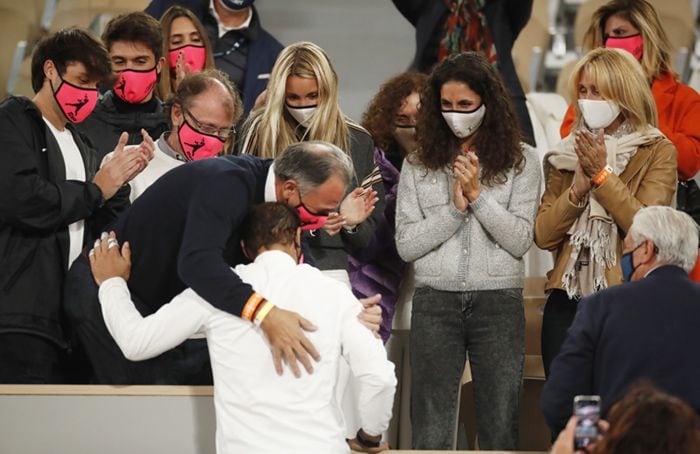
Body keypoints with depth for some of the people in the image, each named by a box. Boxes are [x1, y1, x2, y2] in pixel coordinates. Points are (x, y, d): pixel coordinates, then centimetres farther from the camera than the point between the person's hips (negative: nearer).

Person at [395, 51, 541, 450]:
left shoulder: (521, 160, 2)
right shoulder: (419, 165, 7)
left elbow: (520, 241, -4)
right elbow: (406, 245, 1)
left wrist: (478, 195, -12)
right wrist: (455, 209, -9)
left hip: (498, 301, -1)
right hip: (435, 301, 1)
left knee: (500, 431, 5)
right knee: (431, 432, 3)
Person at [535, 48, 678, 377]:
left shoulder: (657, 152, 1)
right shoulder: (567, 154, 13)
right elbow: (543, 235, 4)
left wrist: (601, 174, -13)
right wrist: (578, 188, -9)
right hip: (567, 300, 4)